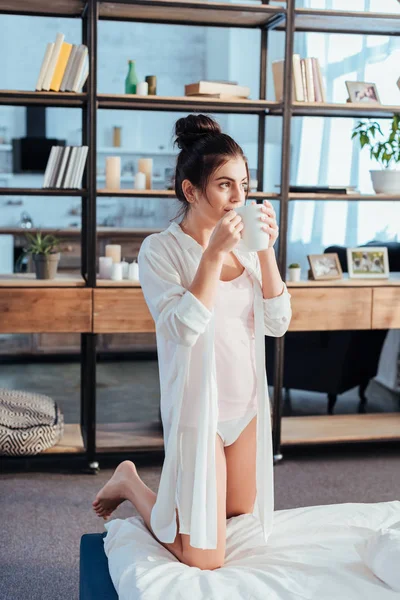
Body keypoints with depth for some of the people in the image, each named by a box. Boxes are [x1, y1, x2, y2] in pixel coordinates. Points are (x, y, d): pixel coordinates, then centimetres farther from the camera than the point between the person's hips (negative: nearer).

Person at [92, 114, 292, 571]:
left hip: (247, 405, 7)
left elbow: (277, 323, -3)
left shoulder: (243, 246, 3)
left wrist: (266, 250, -12)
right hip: (198, 409, -6)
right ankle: (129, 483, 19)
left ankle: (176, 492, 44)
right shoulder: (161, 249, -13)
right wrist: (214, 254, -26)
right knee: (205, 560, -1)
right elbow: (183, 328, -24)